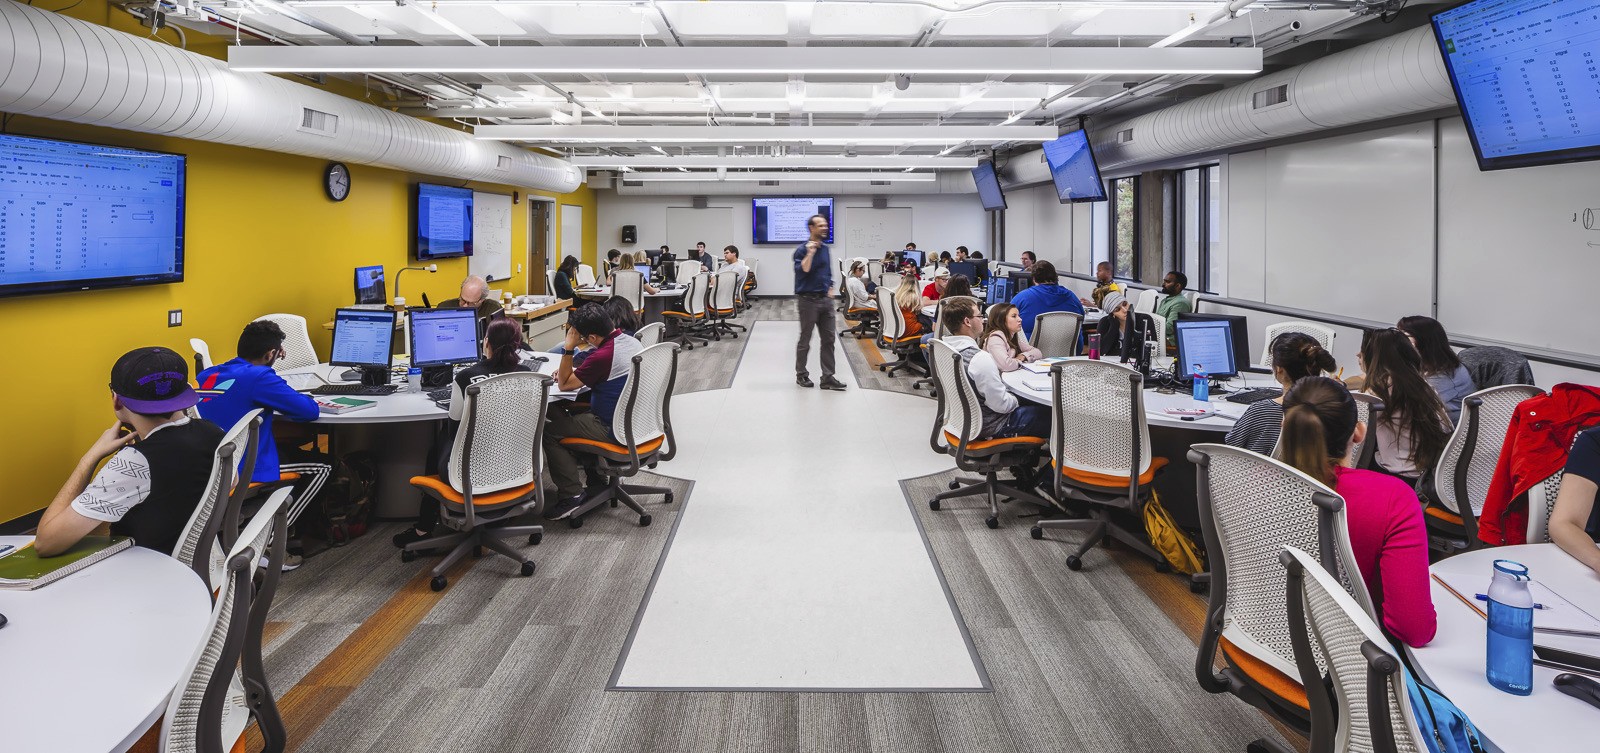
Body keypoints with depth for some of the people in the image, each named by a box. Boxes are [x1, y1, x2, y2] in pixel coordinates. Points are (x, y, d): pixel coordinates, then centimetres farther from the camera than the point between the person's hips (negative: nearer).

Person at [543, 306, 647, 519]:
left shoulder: (602, 356, -26)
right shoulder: (632, 341, 2)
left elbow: (564, 385, -13)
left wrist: (568, 348, -12)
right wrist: (570, 370, 12)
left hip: (614, 430, -9)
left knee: (549, 431, 1)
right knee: (573, 414, 28)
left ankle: (571, 495, -2)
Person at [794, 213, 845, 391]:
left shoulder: (825, 249, 11)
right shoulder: (802, 250, -8)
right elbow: (802, 270, -24)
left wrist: (830, 288, 10)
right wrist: (810, 253, -24)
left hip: (825, 300, 6)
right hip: (809, 300, -6)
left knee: (828, 339, 4)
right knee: (805, 340, 5)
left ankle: (828, 377, 7)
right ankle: (801, 375, 18)